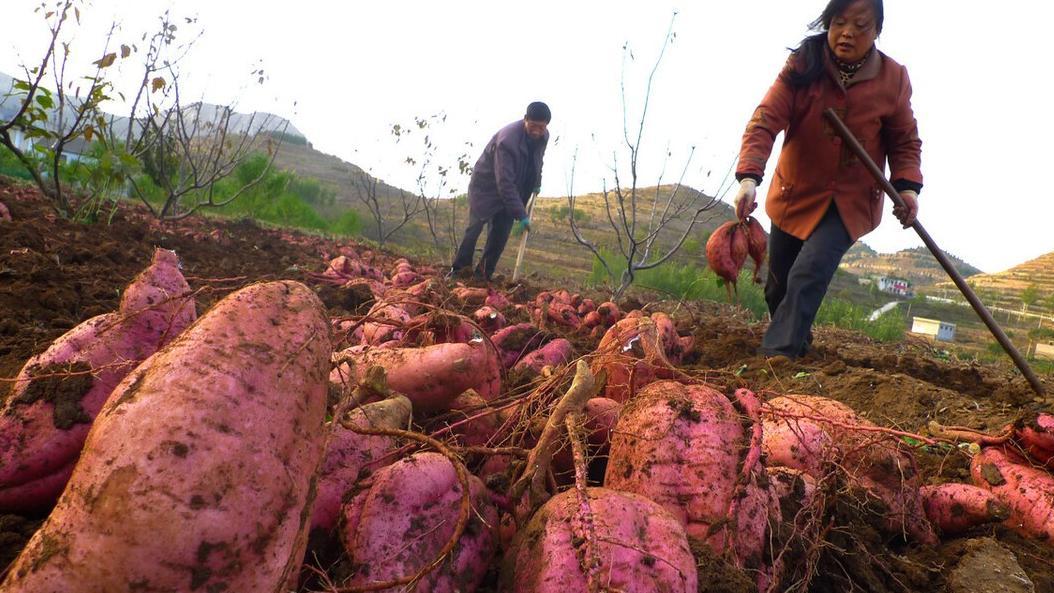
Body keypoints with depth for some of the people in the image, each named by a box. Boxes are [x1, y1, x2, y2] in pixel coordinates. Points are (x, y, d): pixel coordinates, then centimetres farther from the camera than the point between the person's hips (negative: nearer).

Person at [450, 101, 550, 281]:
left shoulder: (543, 136, -10)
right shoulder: (507, 140, -34)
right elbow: (504, 182, -36)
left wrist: (537, 182, 5)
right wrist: (520, 214, -37)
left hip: (512, 189, 6)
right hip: (487, 185, -6)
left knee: (501, 234, -1)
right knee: (475, 228, -4)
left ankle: (484, 274, 7)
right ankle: (459, 269, 9)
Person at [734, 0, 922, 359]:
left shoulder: (893, 79, -9)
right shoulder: (802, 64, -13)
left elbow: (905, 141, 2)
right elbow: (765, 120, -23)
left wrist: (907, 186, -16)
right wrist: (749, 176, -38)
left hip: (851, 201, -1)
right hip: (794, 194, 2)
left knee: (809, 273, -24)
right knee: (778, 285, 13)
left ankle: (777, 356, -23)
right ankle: (797, 343, 40)